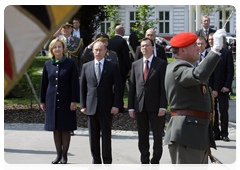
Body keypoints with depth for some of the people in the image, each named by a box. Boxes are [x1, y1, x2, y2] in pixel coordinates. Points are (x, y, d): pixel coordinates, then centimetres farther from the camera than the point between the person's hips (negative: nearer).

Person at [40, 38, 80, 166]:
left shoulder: (70, 63, -3)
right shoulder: (48, 64, 6)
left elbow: (75, 83, -4)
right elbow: (44, 83, 11)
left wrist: (74, 101, -10)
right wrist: (42, 101, 10)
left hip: (66, 101, -3)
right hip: (52, 100, 3)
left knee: (65, 129, 2)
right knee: (55, 129, 7)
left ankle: (64, 155, 12)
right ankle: (59, 154, 17)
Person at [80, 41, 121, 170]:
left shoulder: (112, 67, 2)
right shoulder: (86, 66, 10)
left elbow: (117, 87, 0)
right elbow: (82, 87, 11)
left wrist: (116, 105, -8)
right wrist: (83, 105, 4)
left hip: (106, 107, -2)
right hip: (91, 106, 3)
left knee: (106, 135, 3)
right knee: (93, 136, 6)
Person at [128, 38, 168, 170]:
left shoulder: (161, 64, 0)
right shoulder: (135, 65, 12)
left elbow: (164, 87, -5)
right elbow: (132, 87, 10)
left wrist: (163, 106, -12)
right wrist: (131, 107, 4)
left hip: (155, 106, -3)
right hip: (140, 106, 3)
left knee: (157, 136, 3)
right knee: (142, 137, 9)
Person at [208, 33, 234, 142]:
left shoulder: (227, 53, 0)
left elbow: (230, 71, -3)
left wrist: (227, 86, -11)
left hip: (222, 88, -3)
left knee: (223, 110, 0)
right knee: (212, 111, 5)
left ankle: (224, 133, 9)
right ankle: (216, 132, 14)